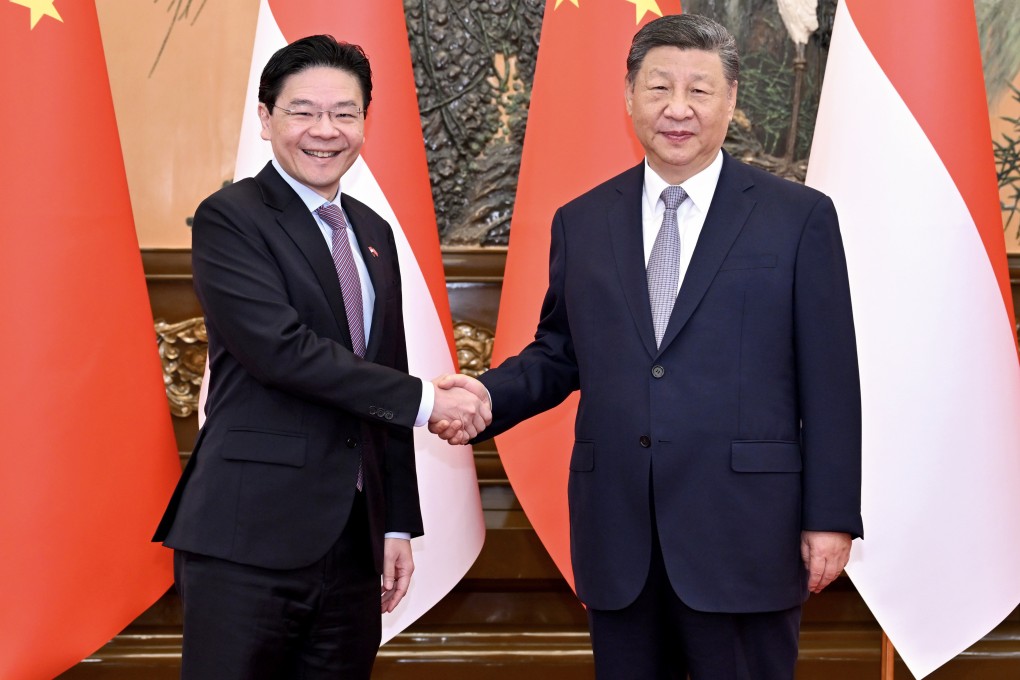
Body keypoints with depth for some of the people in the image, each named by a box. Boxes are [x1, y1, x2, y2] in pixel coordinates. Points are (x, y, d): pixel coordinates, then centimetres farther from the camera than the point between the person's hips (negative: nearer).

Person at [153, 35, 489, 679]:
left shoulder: (374, 232, 15)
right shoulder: (228, 219, -6)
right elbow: (282, 348, -18)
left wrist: (399, 523, 14)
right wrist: (425, 399, -13)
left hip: (355, 536, 6)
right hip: (250, 536, -6)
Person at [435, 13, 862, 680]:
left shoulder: (800, 217, 0)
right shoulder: (581, 222, 10)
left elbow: (829, 382, -2)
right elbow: (557, 355, 15)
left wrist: (831, 518, -5)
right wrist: (486, 394, -5)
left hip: (743, 536, -3)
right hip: (617, 539, 3)